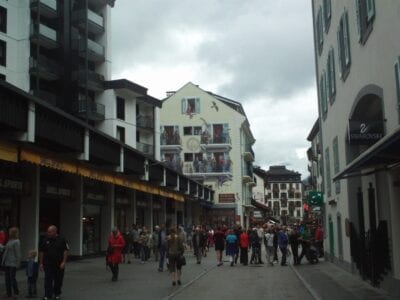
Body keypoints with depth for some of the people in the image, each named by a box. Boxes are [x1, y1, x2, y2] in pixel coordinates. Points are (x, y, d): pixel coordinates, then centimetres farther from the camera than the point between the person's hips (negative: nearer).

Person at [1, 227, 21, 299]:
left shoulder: (16, 242, -13)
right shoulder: (9, 241, 12)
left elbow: (18, 254, -15)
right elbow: (6, 252, 16)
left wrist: (17, 264, -16)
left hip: (13, 264, -8)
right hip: (7, 263, 8)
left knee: (12, 278, -5)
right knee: (7, 278, 9)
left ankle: (16, 293, 8)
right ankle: (9, 293, 16)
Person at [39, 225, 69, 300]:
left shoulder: (62, 240, -4)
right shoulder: (45, 240, 2)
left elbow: (66, 251, -5)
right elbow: (41, 252, 7)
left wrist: (63, 262, -12)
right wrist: (41, 263, 4)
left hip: (59, 265, -1)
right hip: (48, 265, 1)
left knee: (58, 280, 9)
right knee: (48, 280, -5)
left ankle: (57, 294, 26)